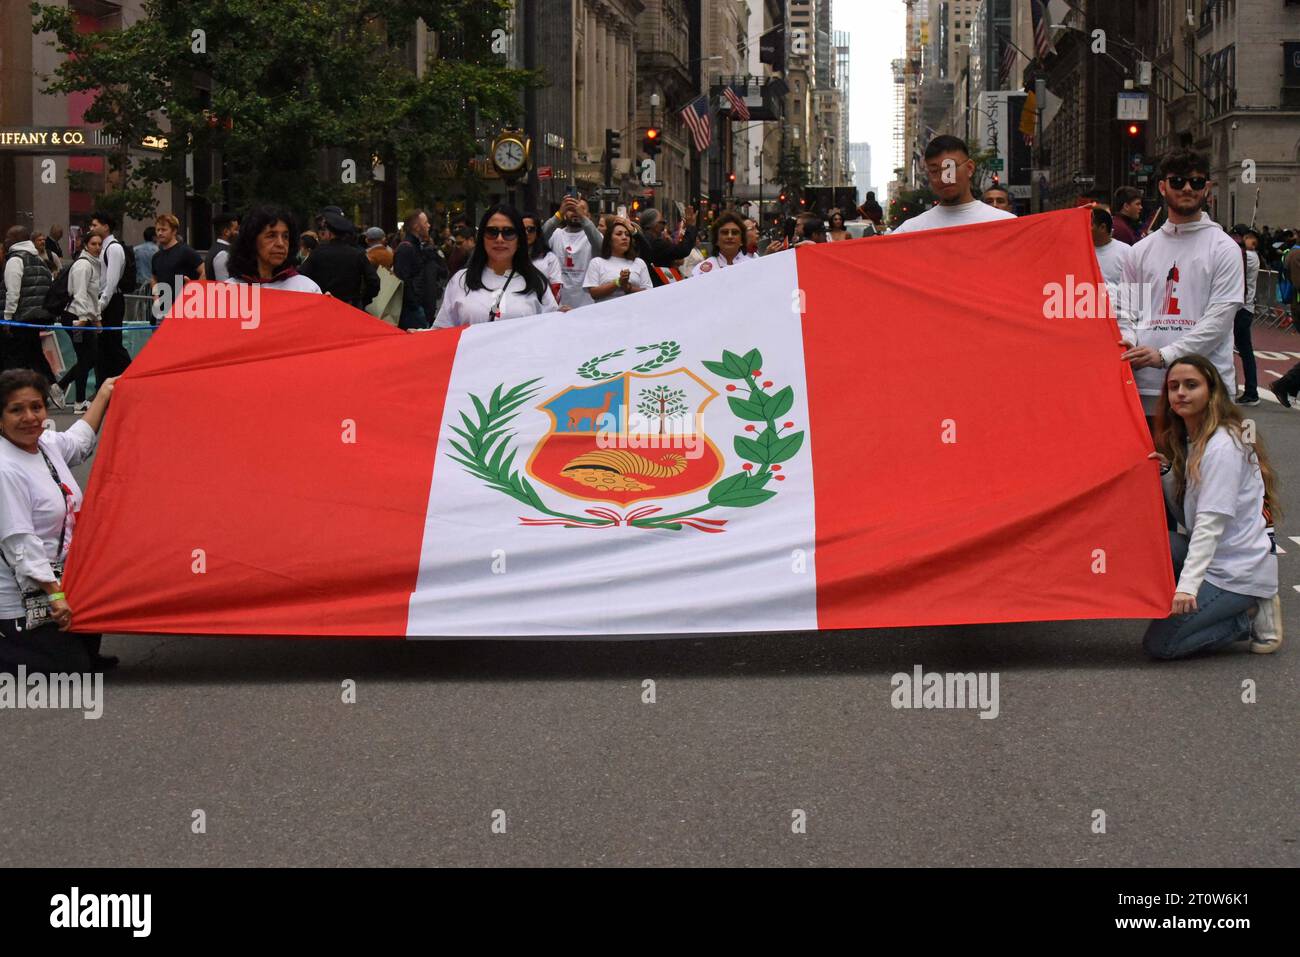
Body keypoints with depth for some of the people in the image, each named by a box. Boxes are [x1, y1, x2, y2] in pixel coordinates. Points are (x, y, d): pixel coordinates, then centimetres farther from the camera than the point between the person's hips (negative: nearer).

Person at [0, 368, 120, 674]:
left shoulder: (48, 443, 3)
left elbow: (79, 442, 27)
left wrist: (104, 393, 33)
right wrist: (54, 595, -25)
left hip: (58, 582, 10)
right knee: (69, 668, -9)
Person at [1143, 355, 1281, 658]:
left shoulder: (1223, 446, -19)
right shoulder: (1189, 439, 9)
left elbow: (1211, 522, -26)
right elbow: (1186, 512, 11)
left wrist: (1188, 585, -34)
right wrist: (1167, 473, -6)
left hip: (1239, 572, -9)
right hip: (1215, 556, 9)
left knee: (1159, 644, -13)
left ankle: (1251, 614, 1)